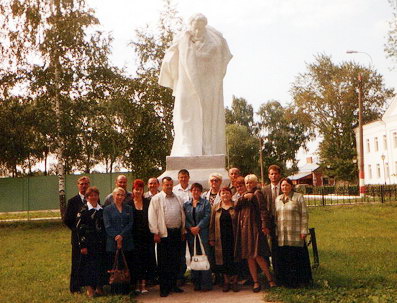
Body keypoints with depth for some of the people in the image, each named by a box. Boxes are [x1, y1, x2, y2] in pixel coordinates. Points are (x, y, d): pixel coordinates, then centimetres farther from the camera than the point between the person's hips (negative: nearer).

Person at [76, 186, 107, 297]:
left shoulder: (102, 210, 9)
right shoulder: (83, 211, -4)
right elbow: (79, 229, -7)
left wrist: (105, 241, 7)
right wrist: (82, 245, -12)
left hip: (101, 243, 4)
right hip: (89, 243, -4)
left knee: (101, 264, 6)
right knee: (89, 265, -1)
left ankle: (99, 287, 18)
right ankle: (90, 289, 10)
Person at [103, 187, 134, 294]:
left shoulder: (129, 209, 12)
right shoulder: (107, 209, 5)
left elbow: (130, 224, 3)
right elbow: (107, 226, -2)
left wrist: (122, 235, -11)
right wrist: (116, 237, -13)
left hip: (127, 242, 2)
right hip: (113, 243, -2)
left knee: (127, 266, 2)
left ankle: (126, 289, 11)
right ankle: (116, 291, 9)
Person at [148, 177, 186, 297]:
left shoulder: (178, 199, 14)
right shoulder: (156, 199, -1)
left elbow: (182, 215, 16)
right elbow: (152, 217, -6)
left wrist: (183, 231, 12)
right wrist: (155, 233, -11)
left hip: (177, 233, 5)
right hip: (164, 233, -5)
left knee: (176, 260, 10)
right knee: (163, 262, 1)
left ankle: (173, 285, 22)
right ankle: (164, 288, 9)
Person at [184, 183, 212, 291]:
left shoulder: (205, 203, 4)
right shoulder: (186, 204, 12)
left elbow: (207, 217, -5)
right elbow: (184, 218, 5)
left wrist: (198, 227, -14)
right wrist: (190, 228, -10)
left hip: (203, 233, -3)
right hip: (191, 234, 3)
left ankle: (206, 283, 0)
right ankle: (196, 283, 13)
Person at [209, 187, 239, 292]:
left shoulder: (236, 206, 3)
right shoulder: (215, 208, 9)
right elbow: (212, 224, 9)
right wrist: (211, 238, 4)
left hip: (233, 237, -1)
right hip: (221, 239, 2)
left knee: (234, 259, 1)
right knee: (223, 259, 4)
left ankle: (234, 281, 14)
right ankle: (226, 281, 16)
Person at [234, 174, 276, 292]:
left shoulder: (257, 193, -1)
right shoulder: (245, 195, 21)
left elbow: (263, 210, -12)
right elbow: (236, 207, 6)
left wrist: (264, 225, -22)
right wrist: (243, 197, -9)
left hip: (254, 228, -7)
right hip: (244, 229, 7)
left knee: (257, 255, -11)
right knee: (249, 257, 6)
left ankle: (270, 280, 2)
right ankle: (255, 282, 12)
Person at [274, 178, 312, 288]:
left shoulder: (298, 197, 0)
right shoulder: (278, 199, 13)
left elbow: (304, 215, -4)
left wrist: (304, 231, -10)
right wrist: (276, 231, 10)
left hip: (296, 234, -4)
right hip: (282, 234, 4)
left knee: (297, 257, -1)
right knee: (283, 257, 6)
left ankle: (299, 281, 12)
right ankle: (286, 281, 17)